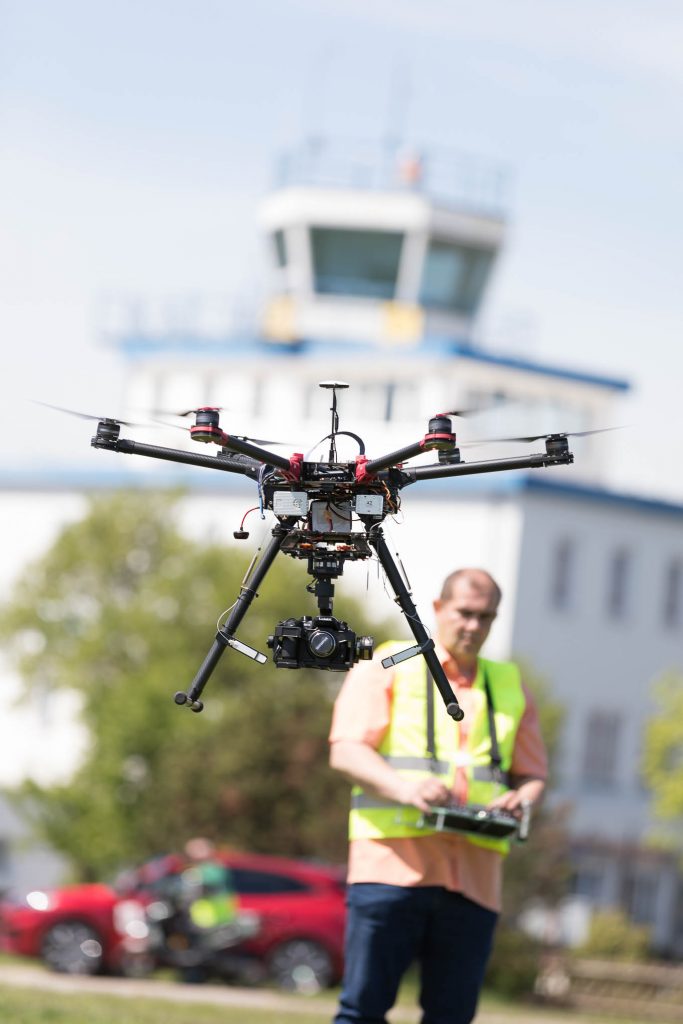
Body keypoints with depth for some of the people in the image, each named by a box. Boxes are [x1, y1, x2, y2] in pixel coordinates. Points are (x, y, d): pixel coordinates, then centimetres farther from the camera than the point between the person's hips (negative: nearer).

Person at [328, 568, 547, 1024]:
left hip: (474, 876, 4)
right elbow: (346, 750, -3)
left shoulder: (510, 687, 22)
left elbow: (533, 775, 21)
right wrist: (404, 787, -22)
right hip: (393, 863, -4)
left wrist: (522, 799, -5)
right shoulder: (386, 668, 8)